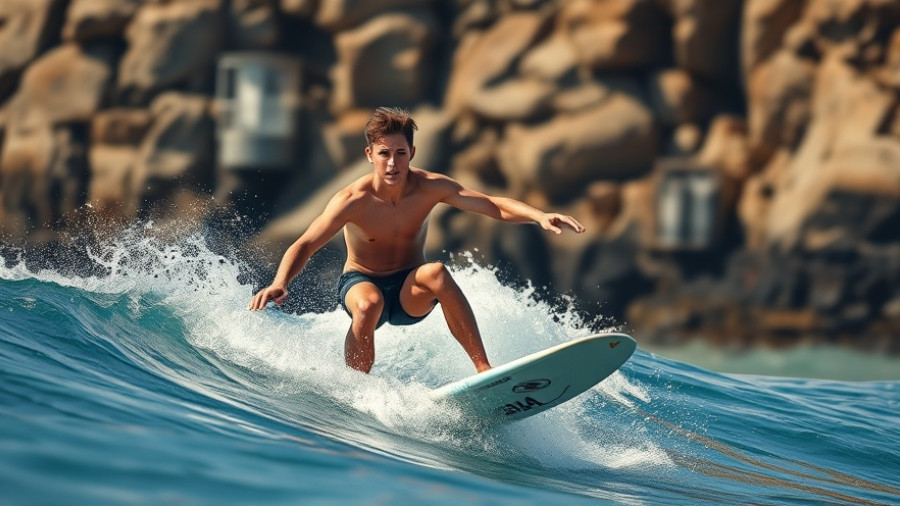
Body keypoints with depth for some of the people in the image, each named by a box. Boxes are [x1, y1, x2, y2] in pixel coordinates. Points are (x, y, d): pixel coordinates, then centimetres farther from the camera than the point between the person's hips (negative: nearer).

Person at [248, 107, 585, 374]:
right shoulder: (353, 201, -20)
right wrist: (279, 284, -41)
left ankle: (484, 369, -34)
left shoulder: (430, 188, -14)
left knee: (436, 272, -33)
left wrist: (539, 216, -37)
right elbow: (304, 245, -22)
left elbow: (494, 206, -20)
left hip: (410, 293, 2)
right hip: (361, 282, -2)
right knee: (369, 303, -39)